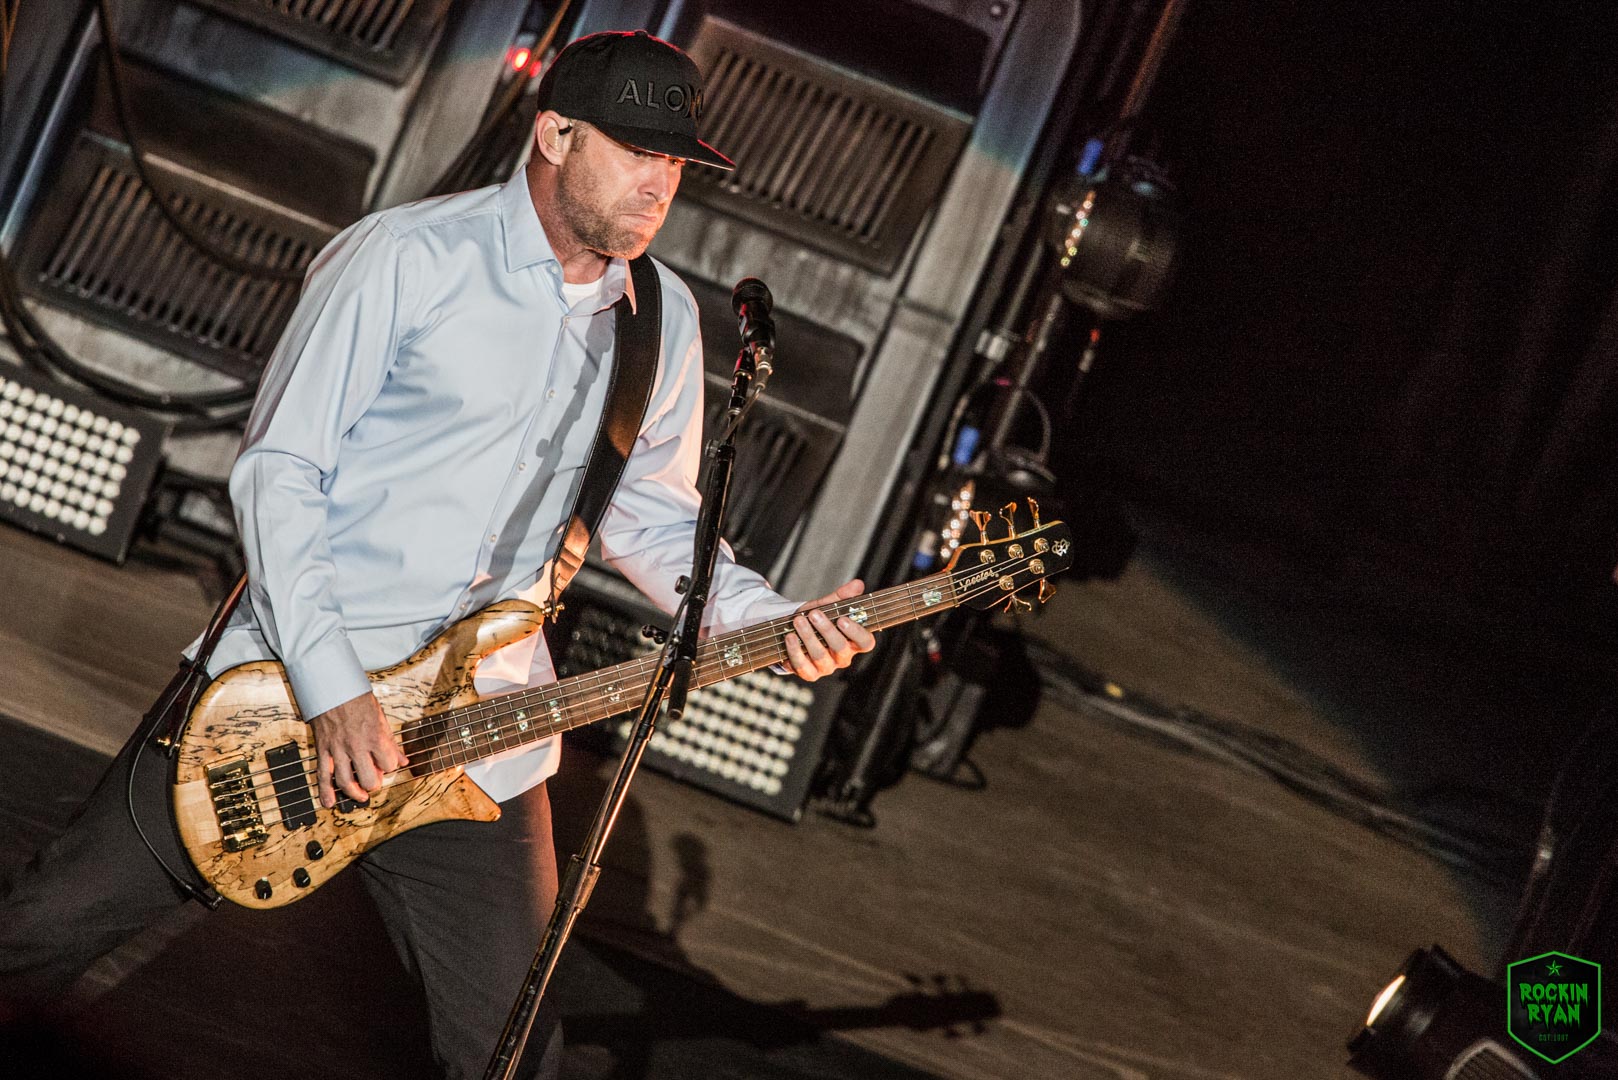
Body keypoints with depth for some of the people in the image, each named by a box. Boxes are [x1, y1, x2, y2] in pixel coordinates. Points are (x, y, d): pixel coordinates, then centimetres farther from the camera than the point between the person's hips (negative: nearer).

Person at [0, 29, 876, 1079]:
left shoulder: (665, 320, 7)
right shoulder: (407, 258, -10)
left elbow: (650, 514, 15)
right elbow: (281, 468, -11)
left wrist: (769, 619, -5)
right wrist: (331, 688, -19)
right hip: (290, 682, -3)